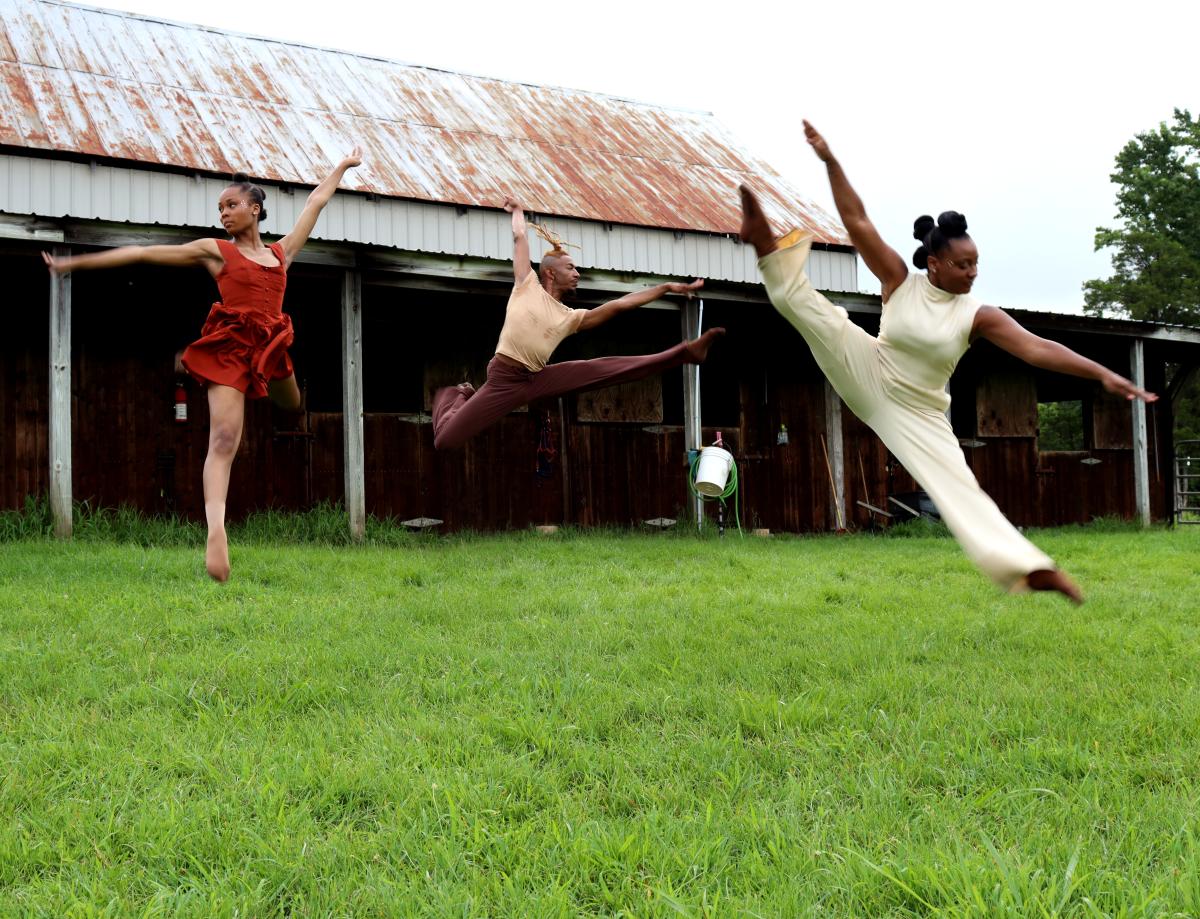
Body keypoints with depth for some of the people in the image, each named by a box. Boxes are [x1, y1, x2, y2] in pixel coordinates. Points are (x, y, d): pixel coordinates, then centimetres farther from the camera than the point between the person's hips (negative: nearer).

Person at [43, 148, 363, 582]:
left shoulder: (281, 251, 16)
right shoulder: (214, 250, 8)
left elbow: (316, 201, 28)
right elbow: (144, 253, 6)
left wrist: (343, 165, 40)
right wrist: (77, 262, 5)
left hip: (270, 348, 5)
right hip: (229, 347, -4)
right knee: (224, 439, -18)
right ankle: (216, 531, -32)